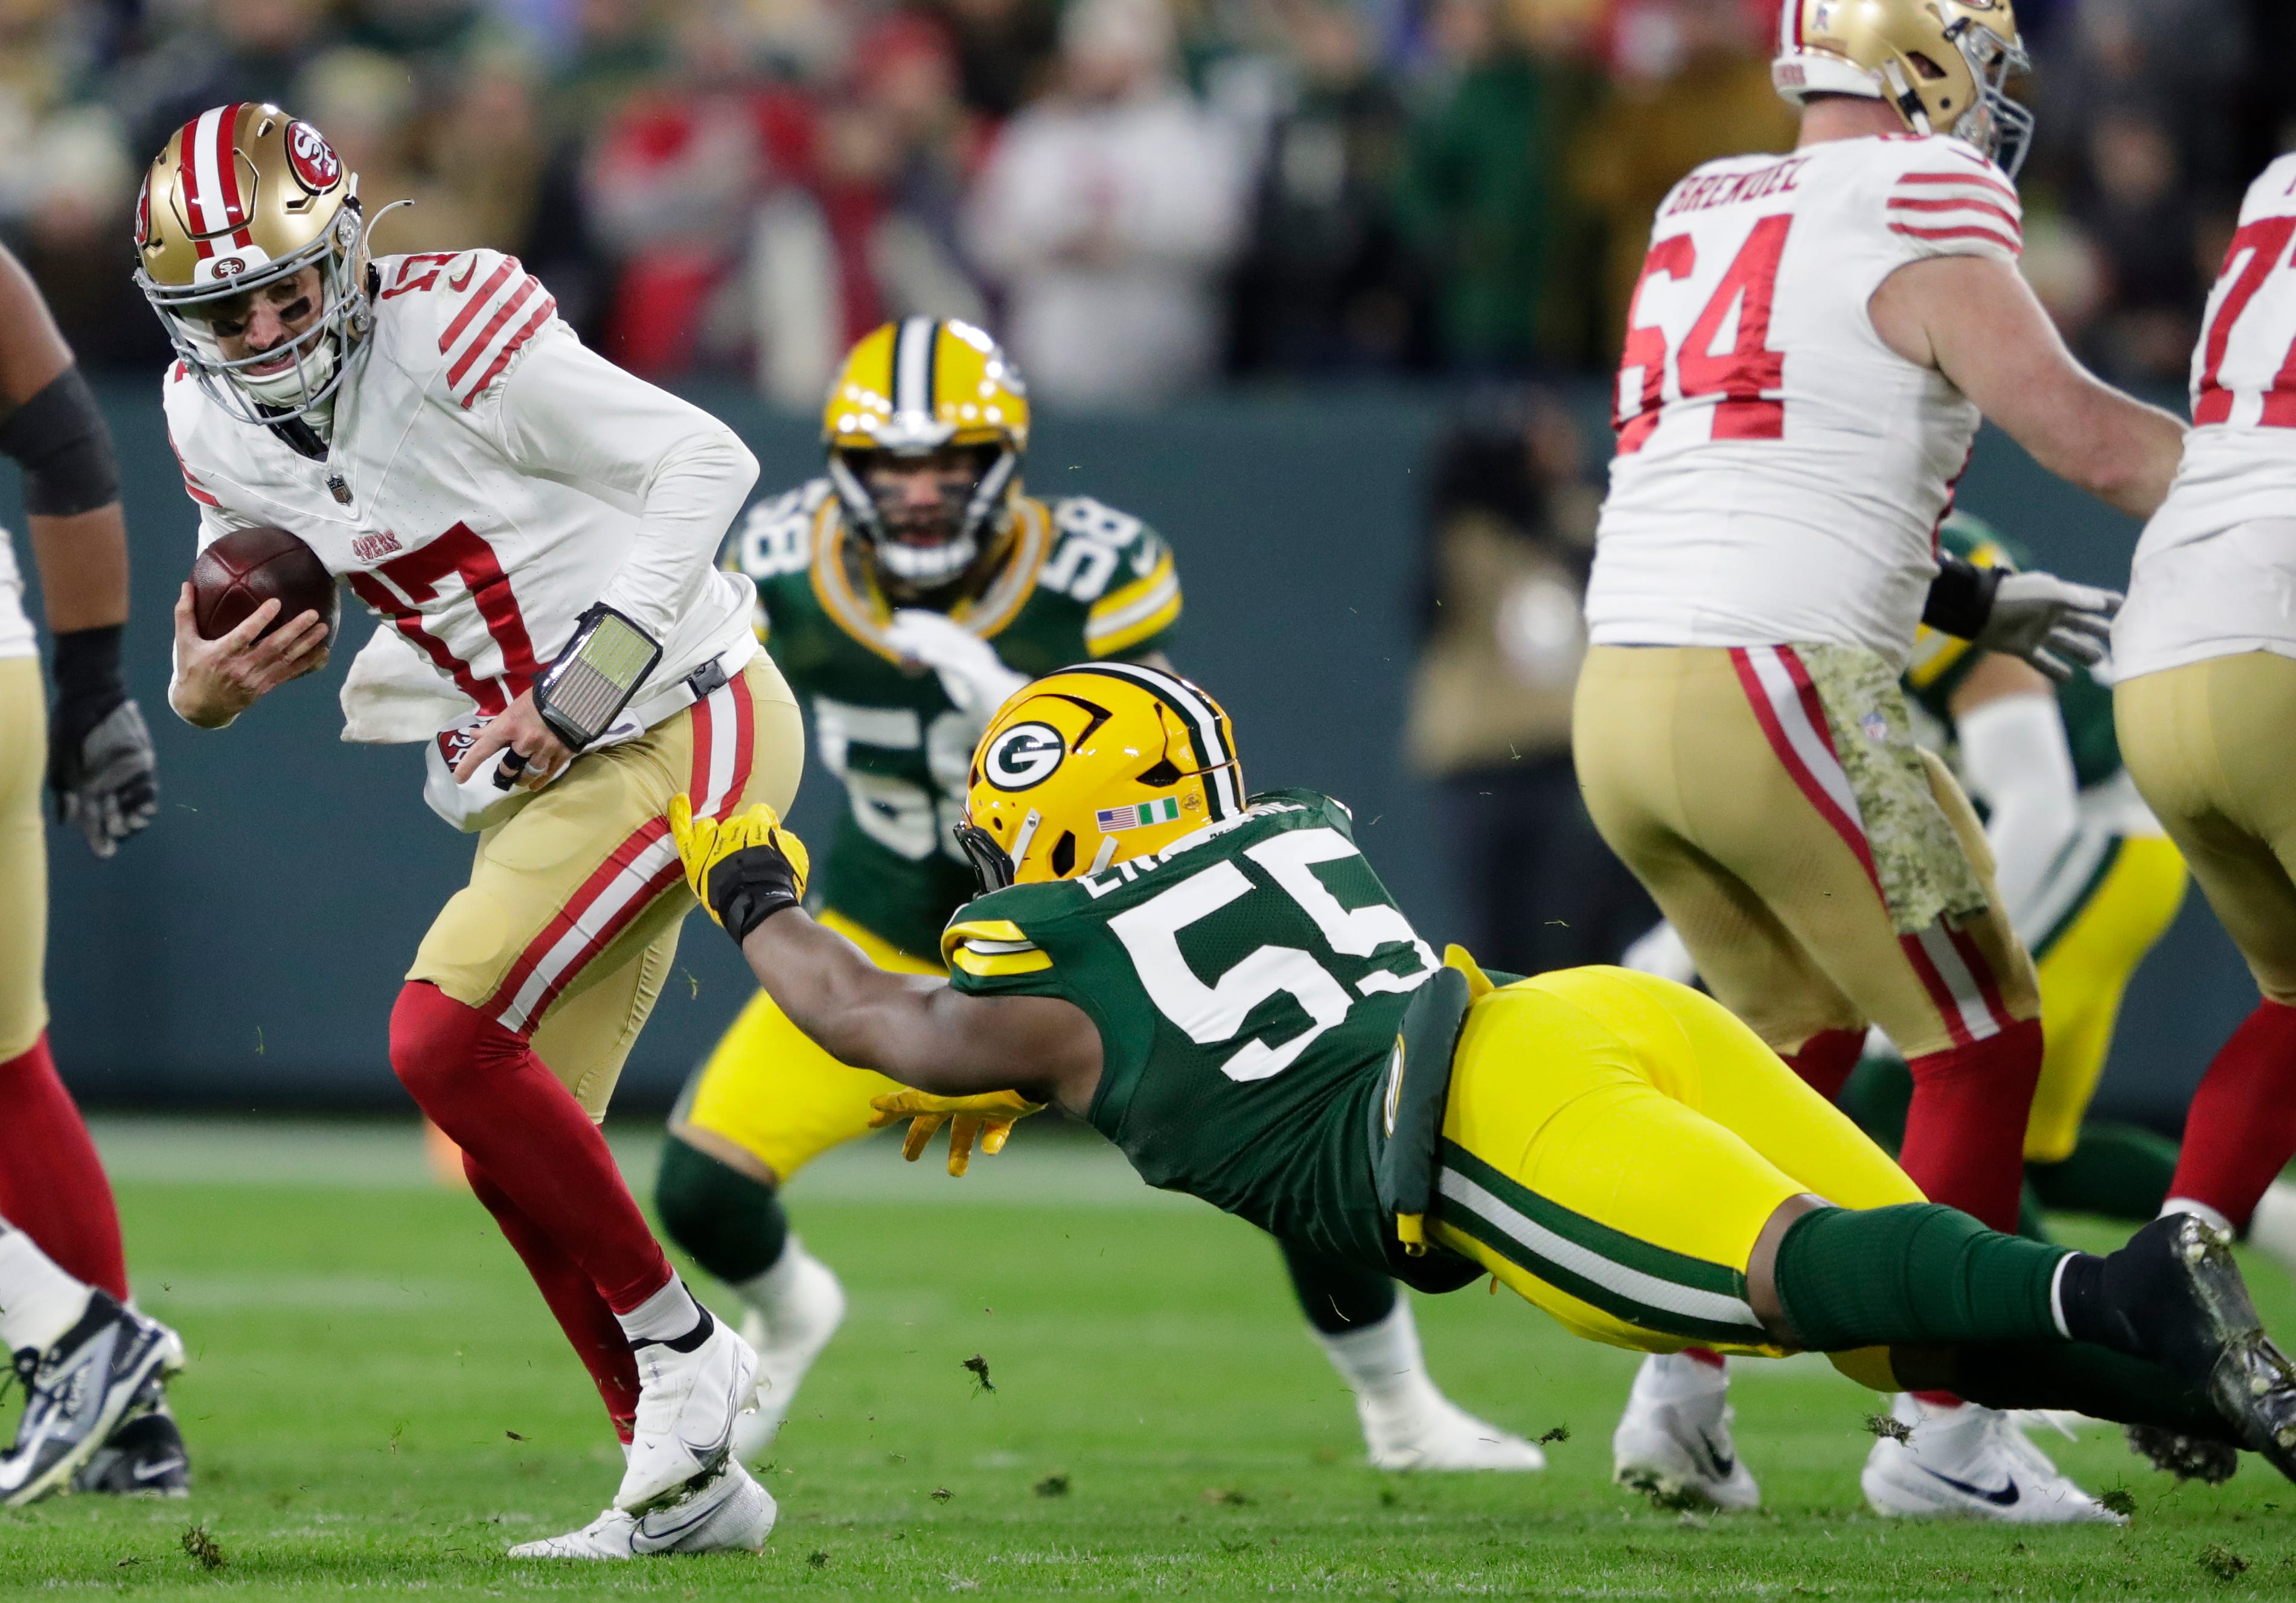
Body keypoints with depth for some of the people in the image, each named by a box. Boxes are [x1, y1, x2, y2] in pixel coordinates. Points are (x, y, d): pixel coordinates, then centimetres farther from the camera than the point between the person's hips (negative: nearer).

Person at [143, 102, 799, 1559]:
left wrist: (589, 682, -22)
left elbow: (707, 460, -17)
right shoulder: (216, 424, 1)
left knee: (447, 1039, -21)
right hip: (541, 782, 9)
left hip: (681, 723, -9)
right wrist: (208, 687, -9)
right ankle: (688, 1483, 17)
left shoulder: (451, 335, -21)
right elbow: (265, 614, 15)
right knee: (512, 1158, 6)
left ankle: (680, 1346, -8)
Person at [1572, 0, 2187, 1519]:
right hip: (1781, 692, -8)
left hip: (1621, 699, 8)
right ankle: (1943, 1429, 3)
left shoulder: (1705, 217, 18)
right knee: (1982, 1043, 5)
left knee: (1803, 1035, 24)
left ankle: (1686, 1381, 17)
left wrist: (1967, 603, 29)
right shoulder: (1916, 224, -5)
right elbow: (2078, 429, -11)